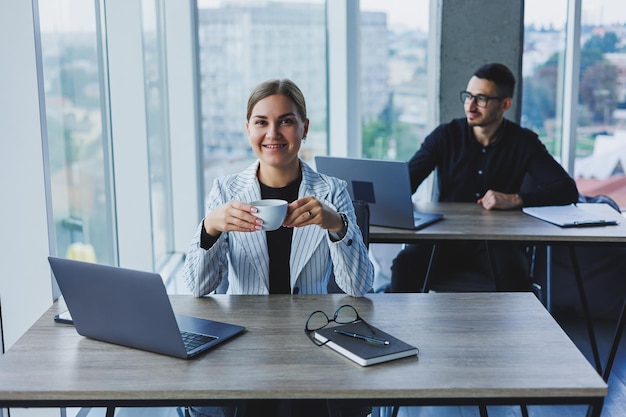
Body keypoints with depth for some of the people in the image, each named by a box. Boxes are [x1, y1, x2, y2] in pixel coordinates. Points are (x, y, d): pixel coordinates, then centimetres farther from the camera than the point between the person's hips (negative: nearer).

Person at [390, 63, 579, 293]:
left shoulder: (524, 142, 0)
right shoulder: (446, 135, 1)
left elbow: (568, 190, -7)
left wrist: (514, 199, -22)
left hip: (498, 241, 0)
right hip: (446, 238, 1)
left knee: (513, 272, -34)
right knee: (405, 263, -29)